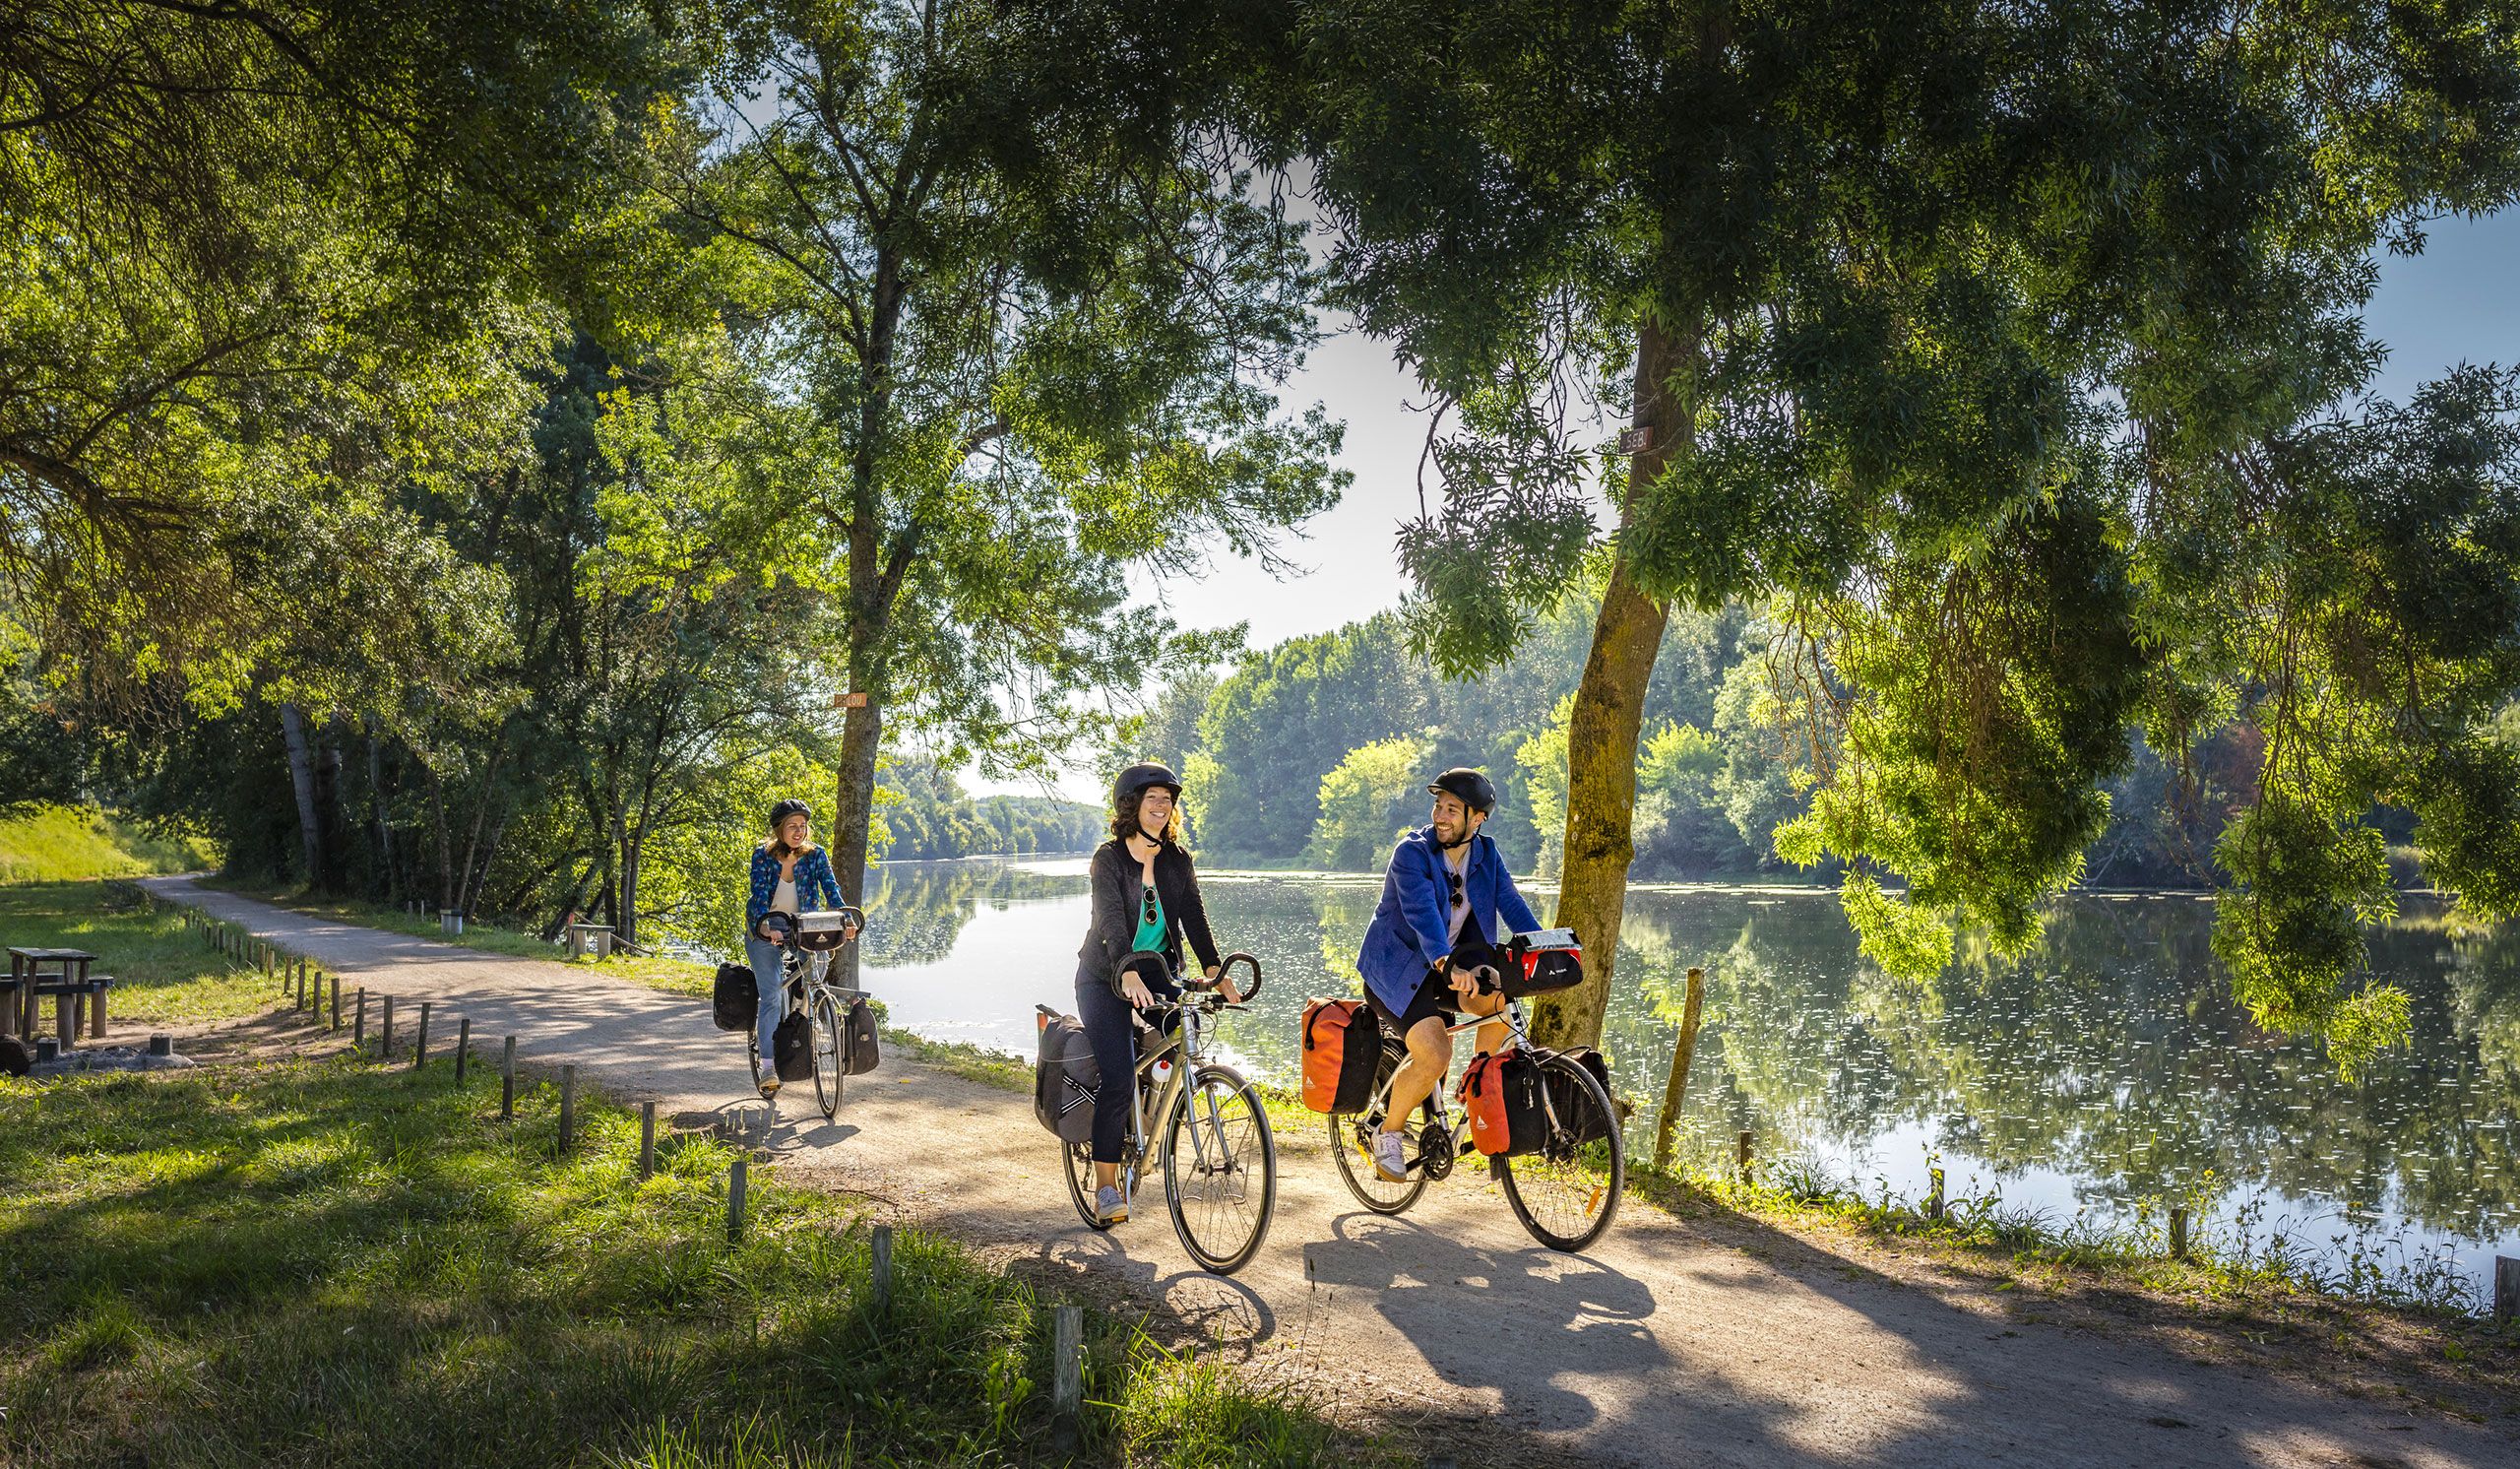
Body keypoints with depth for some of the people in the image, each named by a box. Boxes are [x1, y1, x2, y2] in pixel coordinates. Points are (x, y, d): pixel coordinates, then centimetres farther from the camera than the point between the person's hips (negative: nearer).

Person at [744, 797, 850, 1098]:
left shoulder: (815, 855, -7)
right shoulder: (763, 855, -14)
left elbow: (830, 888, -14)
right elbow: (759, 894, -24)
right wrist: (768, 927, -41)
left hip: (799, 928, 3)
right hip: (764, 930, -3)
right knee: (771, 995, -13)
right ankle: (768, 1067, -12)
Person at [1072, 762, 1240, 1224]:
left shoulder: (1177, 860, 2)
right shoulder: (1109, 857, -12)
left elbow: (1195, 918, -4)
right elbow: (1111, 920, -26)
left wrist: (1216, 973, -19)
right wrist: (1128, 977, -42)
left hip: (1156, 973, 4)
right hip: (1105, 978, -4)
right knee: (1120, 1077, -17)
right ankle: (1106, 1186, -4)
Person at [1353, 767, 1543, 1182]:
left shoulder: (1486, 855, 0)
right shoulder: (1412, 852, -18)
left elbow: (1512, 905, -9)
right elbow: (1422, 911, -33)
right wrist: (1448, 964, -49)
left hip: (1446, 967, 5)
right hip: (1397, 970, -5)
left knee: (1502, 998, -26)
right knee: (1434, 1057, -24)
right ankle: (1388, 1133, 1)